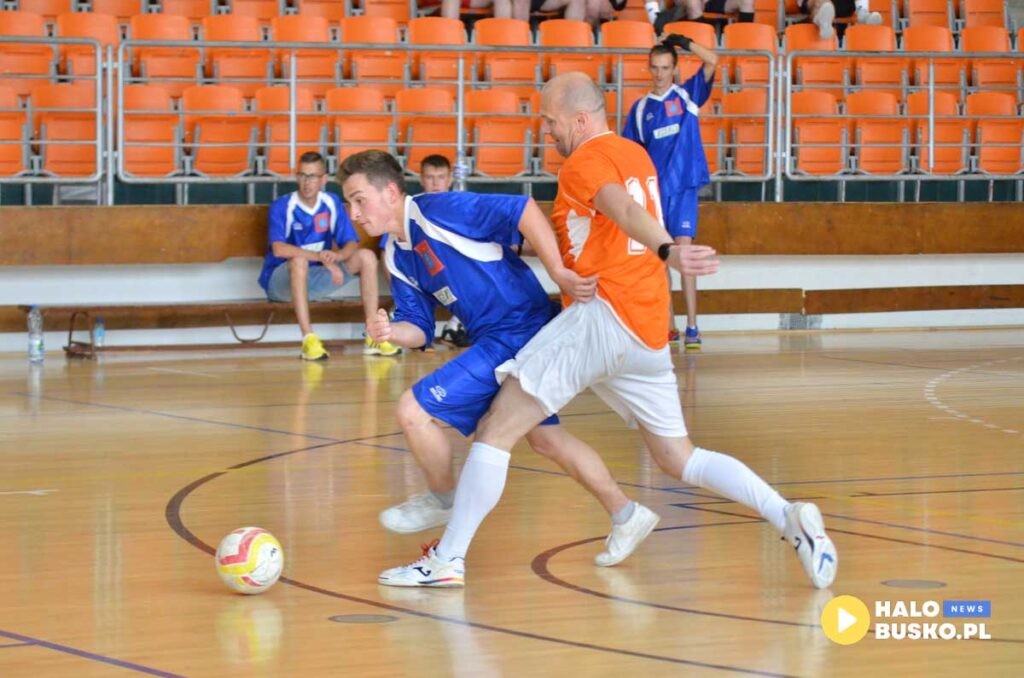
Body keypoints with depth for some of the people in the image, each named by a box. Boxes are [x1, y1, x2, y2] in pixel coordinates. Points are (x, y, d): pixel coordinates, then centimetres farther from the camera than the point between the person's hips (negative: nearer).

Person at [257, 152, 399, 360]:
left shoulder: (332, 203, 1)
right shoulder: (282, 207, -14)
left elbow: (352, 244, -2)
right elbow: (278, 249, -28)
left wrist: (336, 256, -26)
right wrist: (321, 257, -35)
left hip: (317, 280, 5)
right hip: (281, 281, -5)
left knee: (366, 257, -10)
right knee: (300, 260, -38)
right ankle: (308, 339, -44)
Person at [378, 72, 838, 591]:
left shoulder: (586, 160, -5)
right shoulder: (635, 155, 22)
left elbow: (623, 209, -26)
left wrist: (667, 251, -44)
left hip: (604, 315, -9)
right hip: (649, 333, 9)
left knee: (496, 429, -6)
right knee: (680, 460, 15)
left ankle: (448, 560, -8)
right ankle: (789, 517, -2)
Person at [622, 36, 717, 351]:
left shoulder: (687, 95, 4)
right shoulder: (641, 108, 10)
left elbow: (712, 61, -8)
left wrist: (685, 43, -18)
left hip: (683, 186, -3)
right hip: (653, 190, 3)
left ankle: (692, 329, -14)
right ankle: (668, 327, 13)